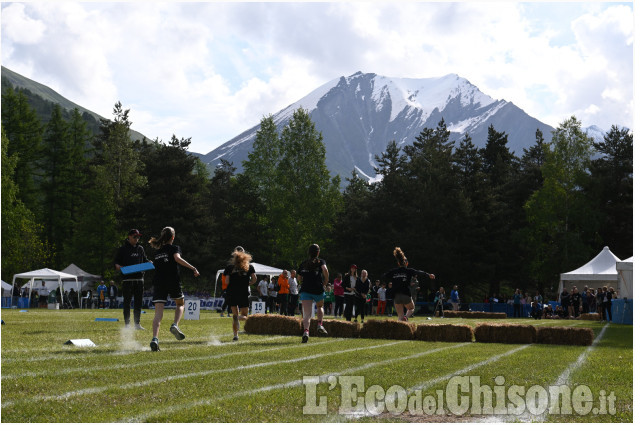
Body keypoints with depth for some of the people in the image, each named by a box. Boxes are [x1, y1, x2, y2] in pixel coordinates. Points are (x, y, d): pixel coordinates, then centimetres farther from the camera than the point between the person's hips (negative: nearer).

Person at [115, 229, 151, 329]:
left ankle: (137, 323, 11)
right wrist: (118, 266, -20)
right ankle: (127, 324, 2)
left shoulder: (140, 249, 16)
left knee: (139, 302, 5)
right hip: (127, 279, -4)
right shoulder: (123, 249, 3)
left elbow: (144, 260, 23)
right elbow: (116, 262, 2)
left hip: (139, 278, 4)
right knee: (127, 302, -1)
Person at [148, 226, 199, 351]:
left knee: (158, 314, -4)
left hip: (159, 283, 3)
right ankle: (175, 325, -1)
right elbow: (177, 258, -16)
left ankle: (154, 339, -22)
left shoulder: (157, 252, 19)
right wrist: (193, 268, -19)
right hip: (173, 282, -3)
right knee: (181, 304, 24)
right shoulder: (174, 248, 4)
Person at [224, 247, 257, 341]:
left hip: (232, 293, 1)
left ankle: (235, 335, 2)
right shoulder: (249, 266, 4)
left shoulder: (229, 266, 4)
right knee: (244, 315, 9)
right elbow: (254, 278, -5)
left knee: (234, 315, 13)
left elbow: (227, 281, -3)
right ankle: (240, 318, -26)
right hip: (244, 294, -1)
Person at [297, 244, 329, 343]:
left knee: (307, 314, -8)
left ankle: (306, 331, -32)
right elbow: (325, 270, -14)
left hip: (305, 290, 1)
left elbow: (299, 278, 20)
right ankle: (319, 325, 10)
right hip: (318, 289, -1)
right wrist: (325, 282, -1)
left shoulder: (303, 264, 17)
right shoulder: (321, 262, 7)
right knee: (320, 307, 28)